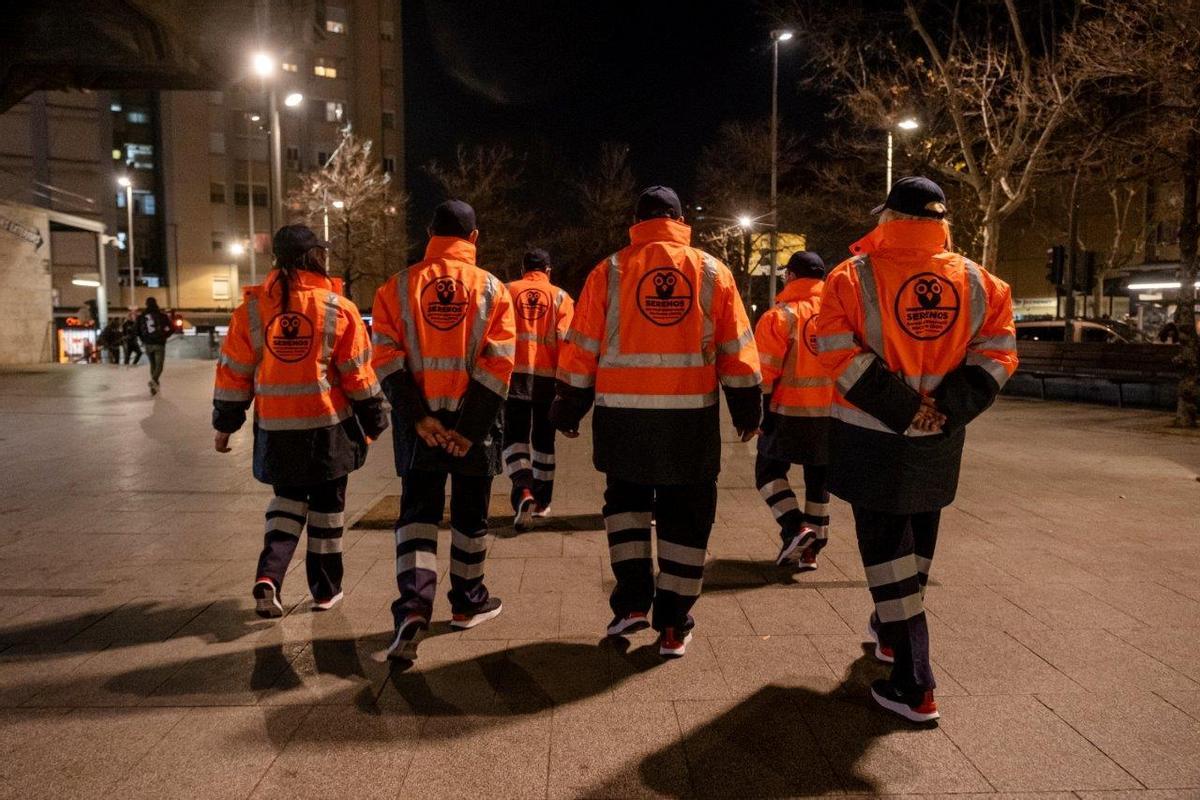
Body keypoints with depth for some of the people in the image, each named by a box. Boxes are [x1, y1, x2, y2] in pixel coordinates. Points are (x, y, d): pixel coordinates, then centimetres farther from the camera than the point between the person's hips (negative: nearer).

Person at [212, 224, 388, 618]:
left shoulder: (252, 308, 0)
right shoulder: (338, 308, -8)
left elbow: (233, 371, 4)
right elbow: (359, 374, -5)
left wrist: (225, 424, 14)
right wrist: (375, 421, 6)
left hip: (276, 428, 2)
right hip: (328, 425, -2)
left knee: (288, 498, 21)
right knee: (327, 503, 13)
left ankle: (270, 574, 2)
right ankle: (326, 589, 23)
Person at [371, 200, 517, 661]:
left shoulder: (397, 287, 3)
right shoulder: (493, 289, -1)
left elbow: (387, 360, -6)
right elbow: (498, 365, -10)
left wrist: (419, 417, -10)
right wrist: (470, 428, -11)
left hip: (417, 419, 1)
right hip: (474, 417, -1)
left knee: (417, 511, 6)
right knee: (470, 513, 14)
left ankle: (413, 605, -12)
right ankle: (468, 602, 28)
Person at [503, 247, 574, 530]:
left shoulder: (508, 291, 6)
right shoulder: (561, 297, 4)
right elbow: (566, 340, -5)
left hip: (514, 373, -1)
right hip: (548, 377, 1)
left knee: (514, 435, 5)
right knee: (543, 439, 14)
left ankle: (523, 490, -20)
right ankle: (542, 502, 23)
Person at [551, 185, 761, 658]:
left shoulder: (609, 272, 2)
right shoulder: (712, 271, 5)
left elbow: (581, 348, 2)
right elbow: (737, 350, 6)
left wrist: (568, 409, 10)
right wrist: (748, 409, 15)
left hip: (623, 412, 0)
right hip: (692, 414, 0)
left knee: (626, 500, 22)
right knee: (685, 517, 11)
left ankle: (634, 600, 14)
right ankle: (673, 627, 16)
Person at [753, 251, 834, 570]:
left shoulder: (780, 316, -10)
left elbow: (766, 370, -12)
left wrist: (764, 410, -3)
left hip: (791, 412, -4)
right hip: (833, 413, 4)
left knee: (769, 470, 12)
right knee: (819, 478, 16)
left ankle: (795, 526, -6)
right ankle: (812, 548, 22)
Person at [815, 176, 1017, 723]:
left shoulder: (853, 277, -10)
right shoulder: (980, 283, 2)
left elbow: (841, 355, -18)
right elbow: (995, 355, -3)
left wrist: (901, 409, -14)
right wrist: (946, 408, -7)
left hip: (872, 439, -4)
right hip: (940, 442, 4)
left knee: (886, 548, 5)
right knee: (916, 544, 23)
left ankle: (914, 686, 7)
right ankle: (890, 631, 45)